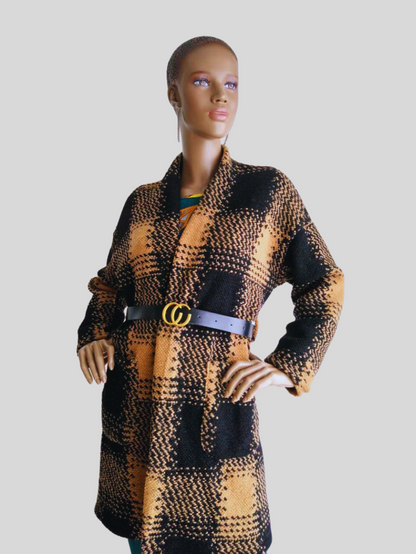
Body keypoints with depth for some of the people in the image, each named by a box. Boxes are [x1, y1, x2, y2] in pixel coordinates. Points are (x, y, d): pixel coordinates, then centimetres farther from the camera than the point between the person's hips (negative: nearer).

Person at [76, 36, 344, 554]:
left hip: (215, 405, -2)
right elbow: (109, 284, 21)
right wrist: (94, 336, 4)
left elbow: (325, 285, 6)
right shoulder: (143, 202, 6)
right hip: (133, 405, 3)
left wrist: (287, 366, -2)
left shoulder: (268, 191, 0)